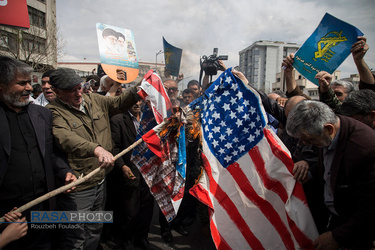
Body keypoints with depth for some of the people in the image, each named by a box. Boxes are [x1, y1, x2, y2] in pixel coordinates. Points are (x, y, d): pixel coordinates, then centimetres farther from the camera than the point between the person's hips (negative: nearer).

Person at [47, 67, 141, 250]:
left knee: (95, 232, 25)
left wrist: (138, 89, -4)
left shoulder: (94, 100, 4)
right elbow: (66, 138, -34)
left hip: (100, 181, 7)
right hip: (77, 188, -6)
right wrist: (96, 149, -50)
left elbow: (119, 103, 13)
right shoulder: (54, 112, -16)